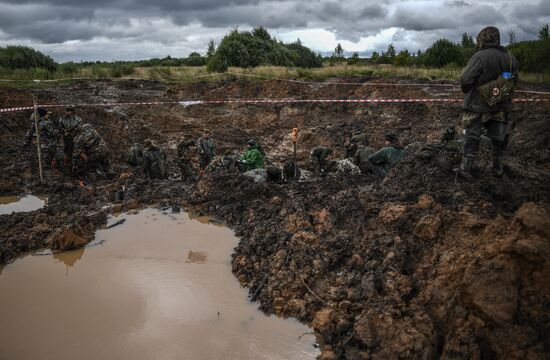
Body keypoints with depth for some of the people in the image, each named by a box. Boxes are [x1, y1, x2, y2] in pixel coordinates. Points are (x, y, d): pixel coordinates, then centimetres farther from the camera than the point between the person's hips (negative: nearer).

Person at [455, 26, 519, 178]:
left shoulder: (479, 57, -18)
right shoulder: (510, 58, 1)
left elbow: (465, 80, -21)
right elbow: (513, 81, 9)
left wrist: (467, 91, -1)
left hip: (477, 105, -5)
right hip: (499, 105, 5)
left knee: (471, 137, 4)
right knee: (498, 137, 16)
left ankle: (465, 168, 7)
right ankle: (498, 167, 28)